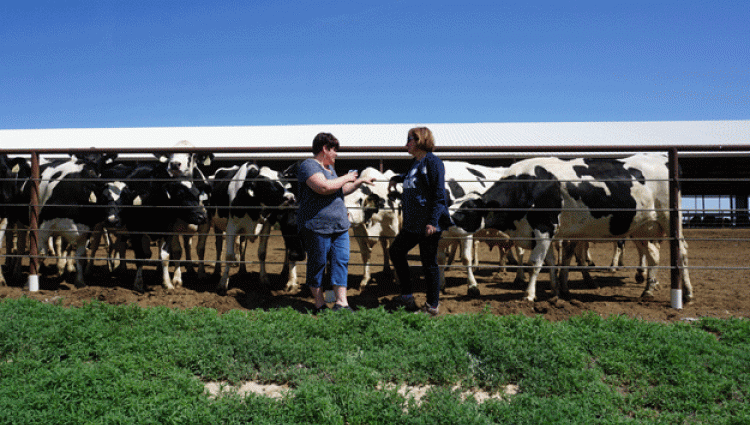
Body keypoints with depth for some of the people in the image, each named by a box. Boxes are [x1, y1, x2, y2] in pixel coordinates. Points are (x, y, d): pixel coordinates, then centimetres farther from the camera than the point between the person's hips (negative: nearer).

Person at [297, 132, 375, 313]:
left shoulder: (329, 167, 21)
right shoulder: (308, 165, -10)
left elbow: (339, 191, 33)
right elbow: (324, 187, -26)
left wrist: (360, 181, 29)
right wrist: (345, 178, -12)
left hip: (339, 226, 9)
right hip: (316, 225, -9)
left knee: (341, 261, 3)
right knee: (317, 264, 1)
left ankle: (341, 303, 6)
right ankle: (320, 305, 11)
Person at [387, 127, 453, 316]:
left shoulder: (432, 162, -13)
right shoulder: (416, 162, 14)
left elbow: (439, 194, -18)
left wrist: (432, 222, -22)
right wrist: (397, 178, 31)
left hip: (428, 224, -10)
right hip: (412, 223, 10)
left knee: (429, 262, -1)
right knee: (396, 251, 15)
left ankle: (432, 306, 12)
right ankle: (407, 296, 24)